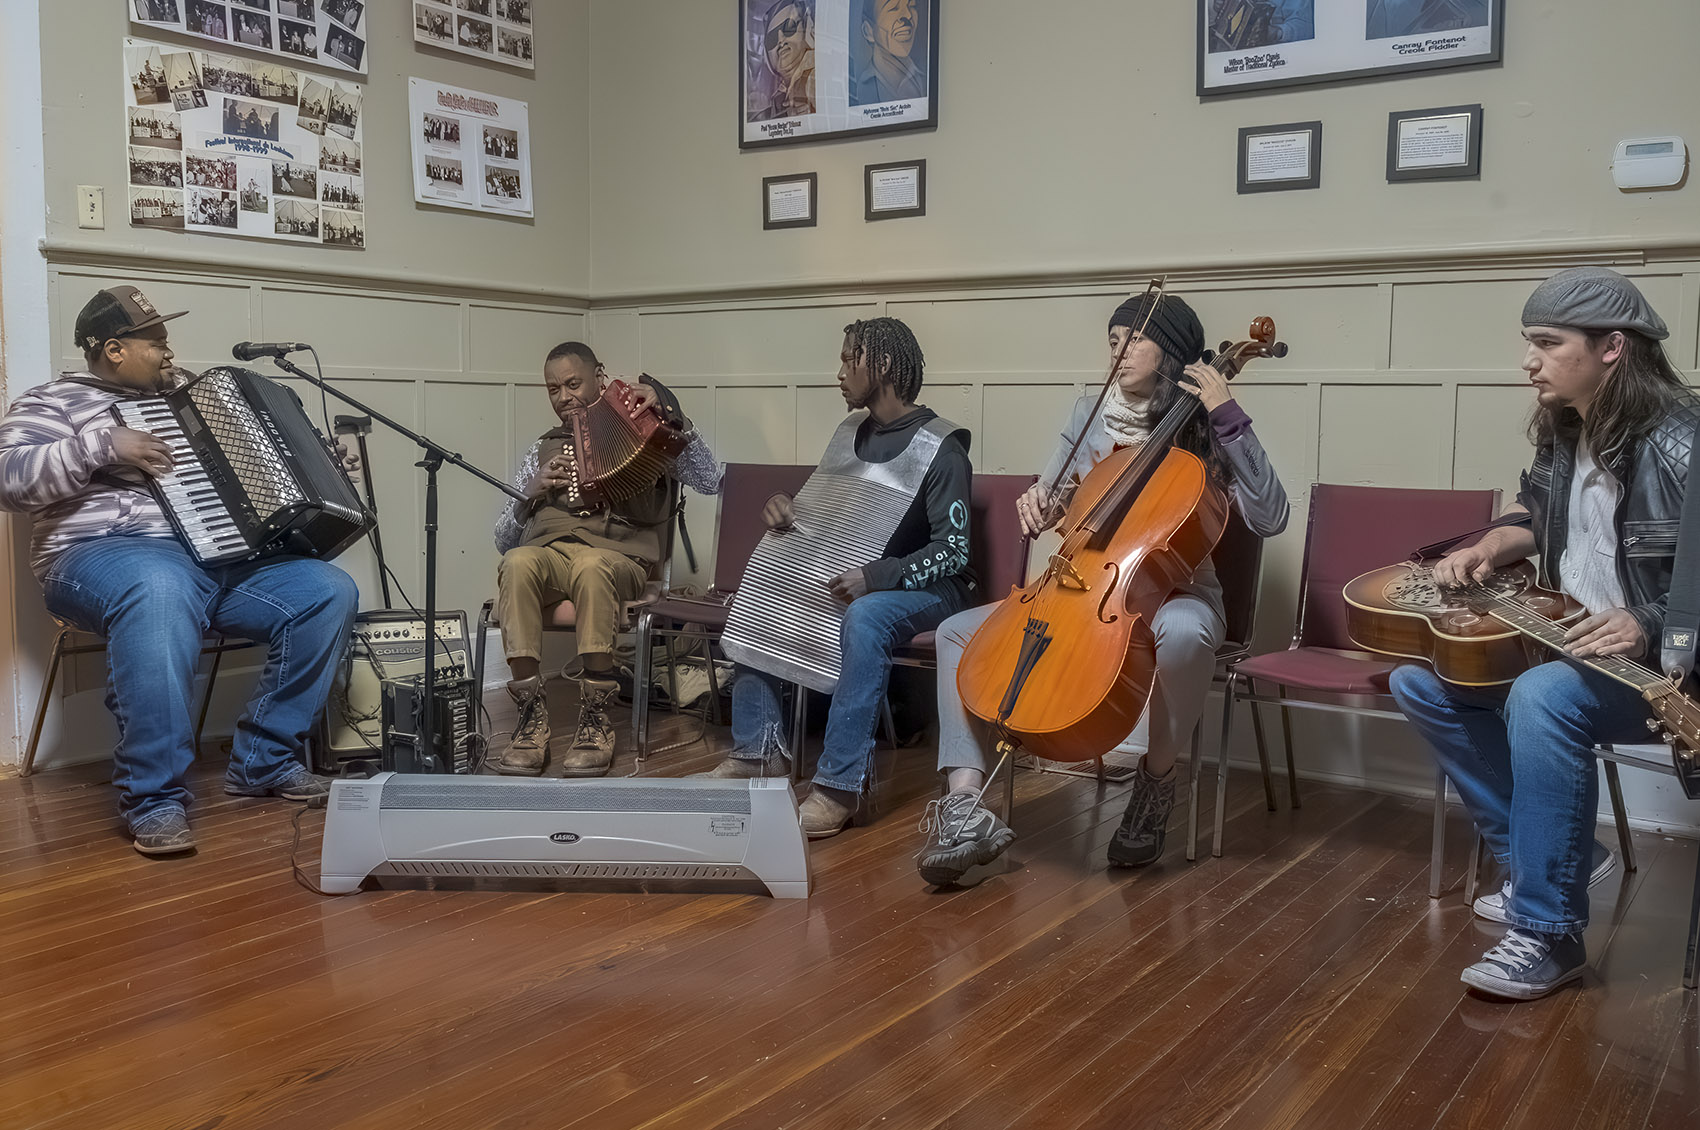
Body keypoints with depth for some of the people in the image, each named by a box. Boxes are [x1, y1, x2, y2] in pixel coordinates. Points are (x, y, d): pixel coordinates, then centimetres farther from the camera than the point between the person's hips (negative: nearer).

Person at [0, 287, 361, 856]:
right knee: (160, 592, -43)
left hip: (222, 553, 7)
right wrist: (101, 443, -15)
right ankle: (154, 798, -35)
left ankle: (263, 761, -4)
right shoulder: (55, 401, 9)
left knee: (329, 592, -15)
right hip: (108, 553, -6)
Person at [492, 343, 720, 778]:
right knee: (517, 563, -34)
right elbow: (505, 539, 20)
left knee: (591, 566, -39)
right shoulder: (544, 449, 26)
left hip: (617, 556, -2)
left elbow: (709, 482, 0)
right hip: (546, 551, 3)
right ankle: (532, 719, -30)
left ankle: (595, 722, -31)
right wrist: (530, 494, 1)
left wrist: (669, 414, -6)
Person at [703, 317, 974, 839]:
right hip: (851, 576, 8)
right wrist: (782, 507, -5)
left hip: (927, 587, -8)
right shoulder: (851, 432, 8)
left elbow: (952, 549, -20)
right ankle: (759, 749, -3)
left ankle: (839, 785, -34)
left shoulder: (940, 449, -14)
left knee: (863, 618, -38)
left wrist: (875, 577, -32)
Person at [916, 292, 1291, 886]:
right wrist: (1038, 503, -6)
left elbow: (1269, 518, -17)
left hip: (1173, 595, -5)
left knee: (1183, 633, -42)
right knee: (958, 631, -10)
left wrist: (1231, 420, -22)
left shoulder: (1202, 432, -4)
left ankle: (1156, 782, -14)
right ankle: (965, 810, -21)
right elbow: (1051, 503, 19)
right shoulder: (1089, 415, 9)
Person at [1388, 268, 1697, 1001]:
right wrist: (1488, 548, 4)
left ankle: (1549, 934, -22)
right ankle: (1555, 854, 7)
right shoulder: (1564, 431, 4)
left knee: (1541, 699, -37)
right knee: (1419, 681, 2)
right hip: (1568, 642, 9)